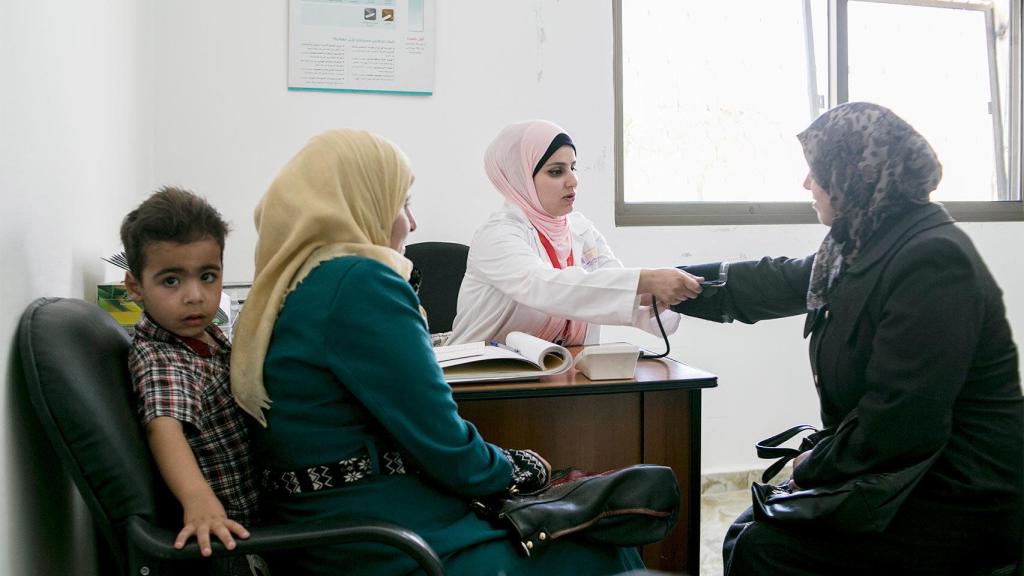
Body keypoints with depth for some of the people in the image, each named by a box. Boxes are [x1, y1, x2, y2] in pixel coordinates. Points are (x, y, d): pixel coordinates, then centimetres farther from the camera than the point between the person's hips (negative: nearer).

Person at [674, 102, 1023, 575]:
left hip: (957, 500, -9)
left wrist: (815, 465, -13)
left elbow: (898, 422, -28)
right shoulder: (864, 247, 6)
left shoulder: (933, 261, -25)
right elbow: (773, 284, 19)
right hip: (903, 469, 9)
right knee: (749, 530, 8)